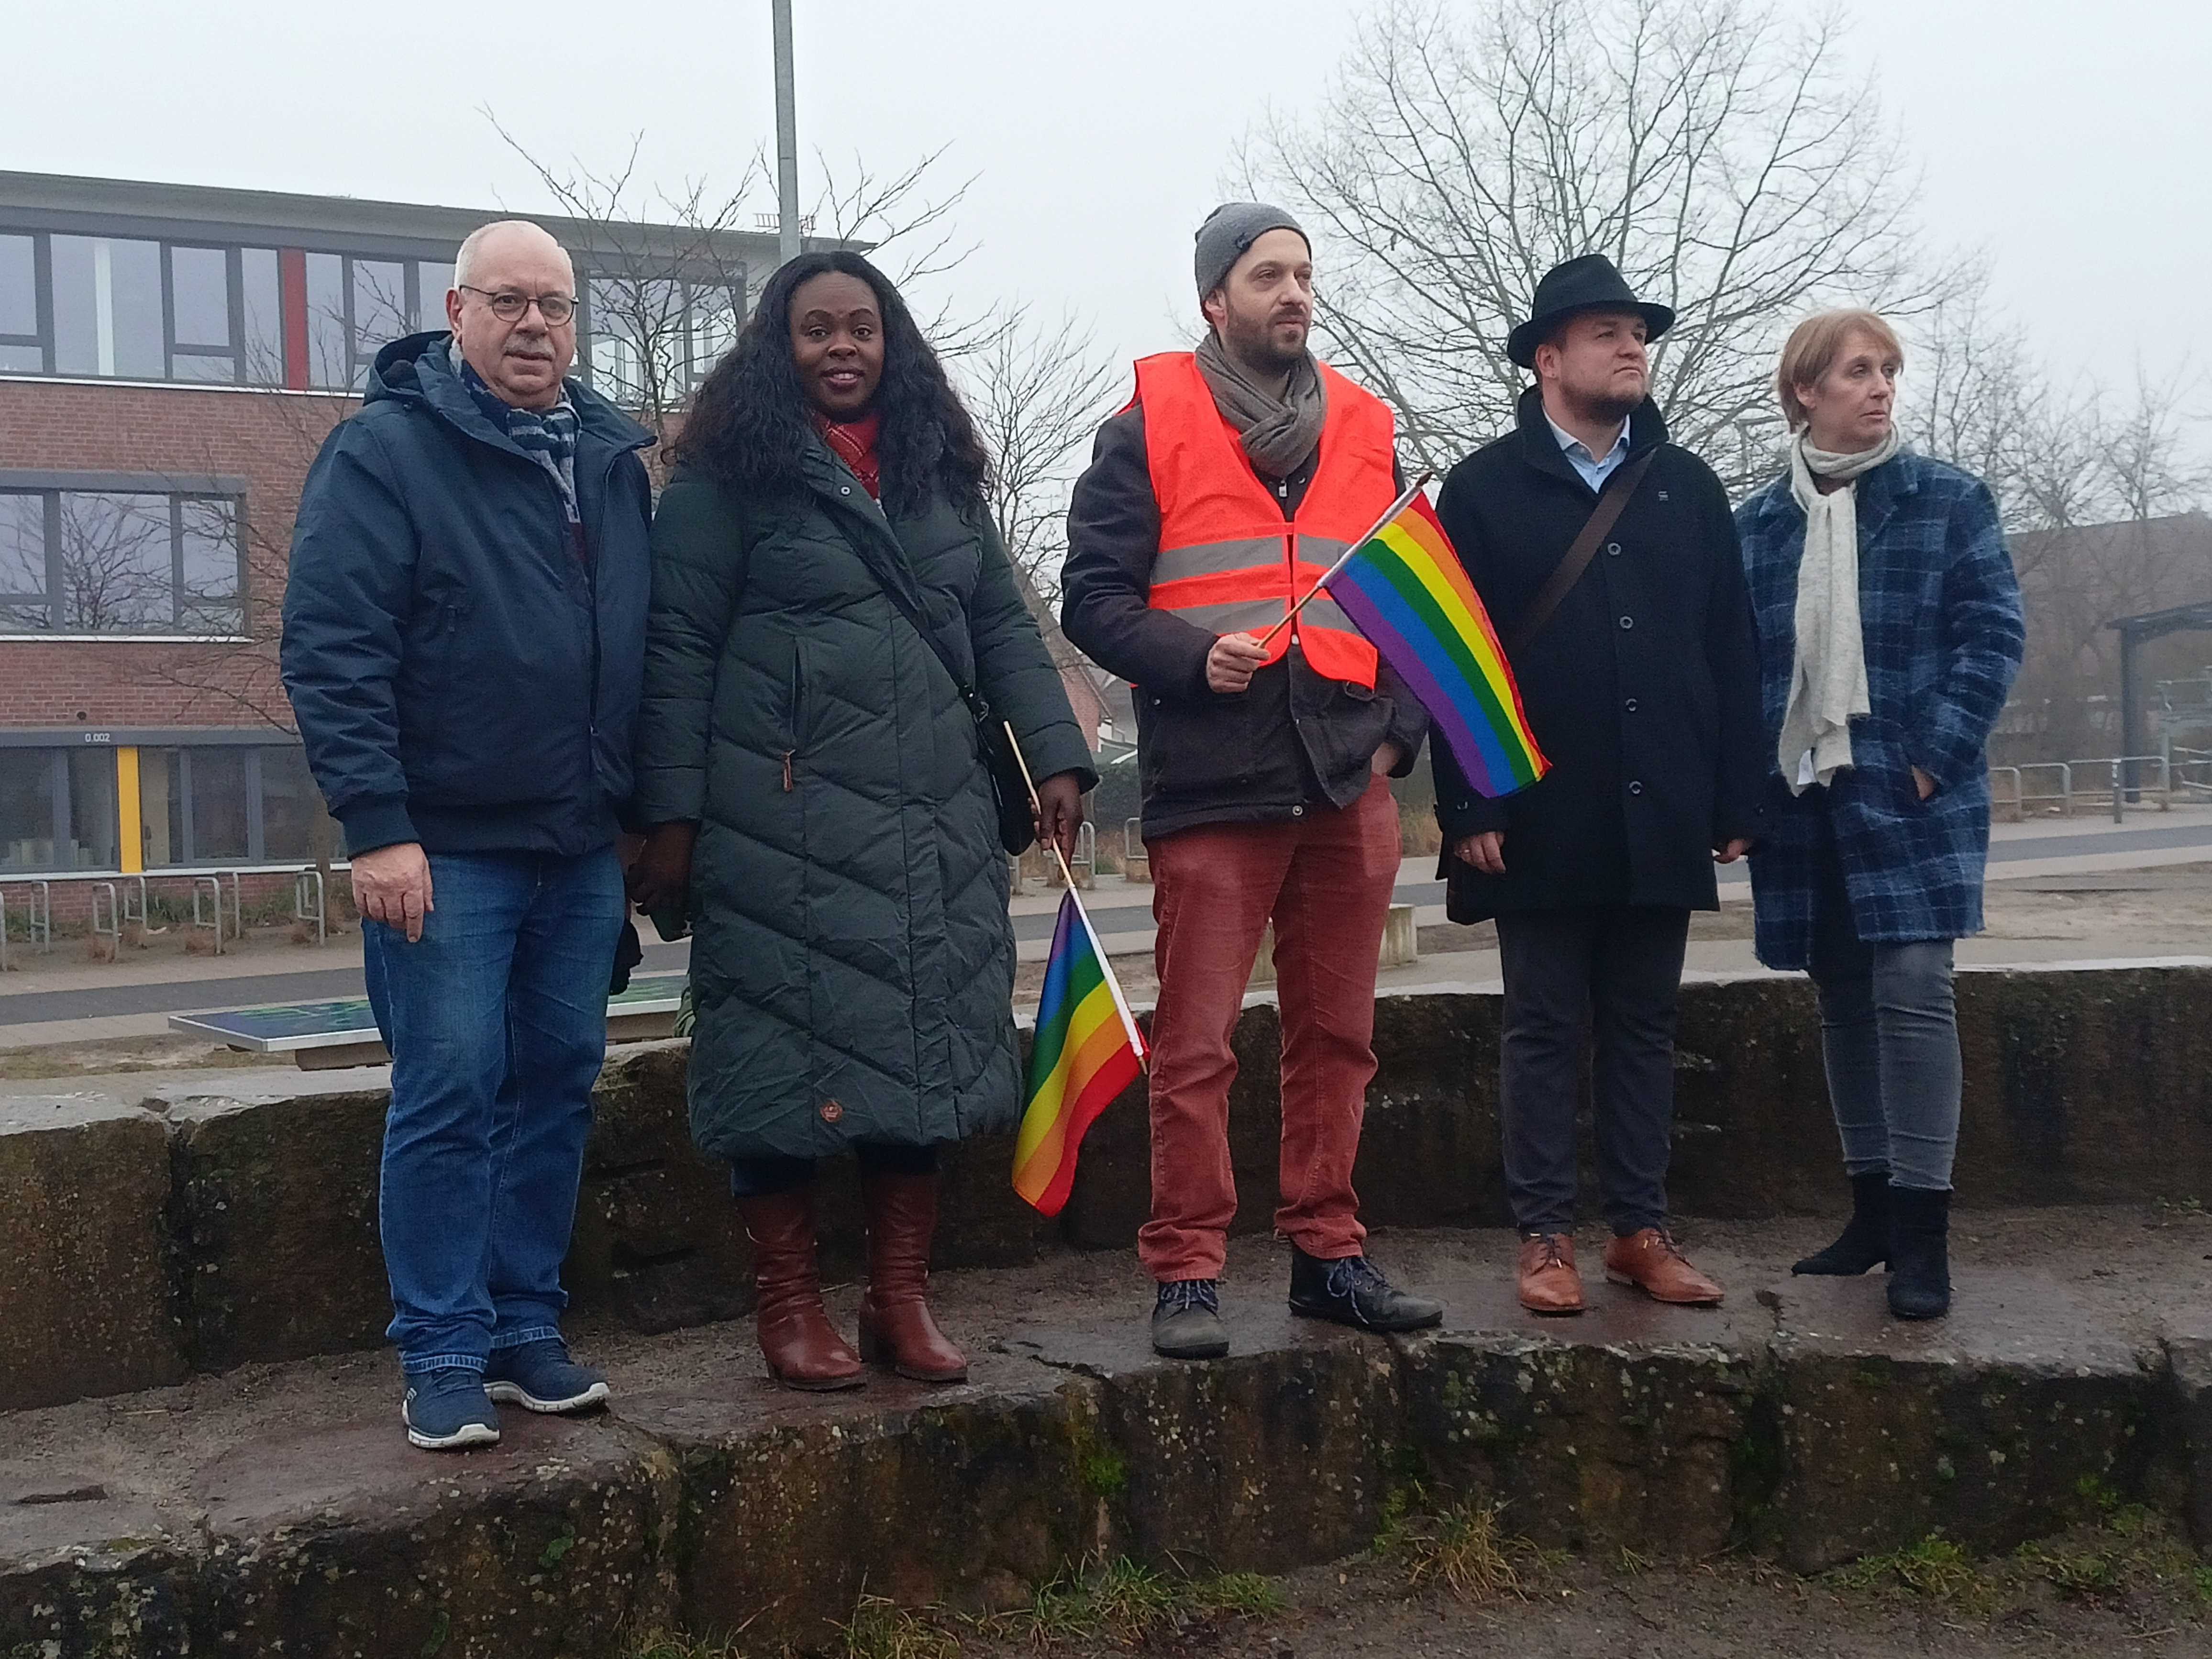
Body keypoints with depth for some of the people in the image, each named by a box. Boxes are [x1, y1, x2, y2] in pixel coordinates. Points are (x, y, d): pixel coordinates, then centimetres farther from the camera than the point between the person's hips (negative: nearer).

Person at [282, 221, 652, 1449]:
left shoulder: (611, 459, 12)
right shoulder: (385, 451, -6)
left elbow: (646, 645, 17)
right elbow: (330, 647, -13)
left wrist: (647, 810, 14)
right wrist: (378, 828, -18)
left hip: (584, 849, 6)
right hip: (446, 847, -6)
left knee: (559, 1084, 10)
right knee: (448, 1097, -3)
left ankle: (526, 1326, 23)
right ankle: (444, 1358, 10)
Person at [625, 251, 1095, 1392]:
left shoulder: (941, 471, 16)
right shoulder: (729, 476, 1)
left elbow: (1003, 625, 15)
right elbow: (678, 650, -3)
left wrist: (1056, 755, 4)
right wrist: (670, 815, -9)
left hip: (935, 816, 5)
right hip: (782, 817, -5)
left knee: (925, 1042, 7)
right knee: (788, 1047, -1)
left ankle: (901, 1298, 19)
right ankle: (789, 1304, 14)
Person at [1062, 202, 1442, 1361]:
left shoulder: (1364, 430, 16)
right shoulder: (1152, 425, 3)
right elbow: (1093, 597, -1)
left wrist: (1398, 730, 7)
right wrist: (1195, 657, -17)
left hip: (1349, 786, 5)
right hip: (1212, 786, -4)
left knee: (1336, 1037, 11)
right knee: (1196, 1046, -3)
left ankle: (1328, 1253, 22)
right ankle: (1187, 1274, 7)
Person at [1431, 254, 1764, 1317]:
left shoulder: (1688, 488, 12)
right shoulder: (1484, 490, 1)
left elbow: (1732, 654, 10)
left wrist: (1737, 799, 4)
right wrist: (1469, 809, -11)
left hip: (1660, 817, 4)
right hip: (1543, 819, -3)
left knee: (1645, 1027, 10)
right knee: (1546, 1032, 5)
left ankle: (1642, 1230, 20)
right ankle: (1544, 1236, 13)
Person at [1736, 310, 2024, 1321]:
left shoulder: (1948, 499, 3)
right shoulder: (1755, 524, 9)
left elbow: (1993, 633, -3)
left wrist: (1935, 757, -13)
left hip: (1910, 792, -3)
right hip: (1803, 800, 3)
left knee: (1911, 986, -11)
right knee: (1843, 996, 10)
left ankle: (1922, 1229, -4)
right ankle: (1874, 1204, 22)